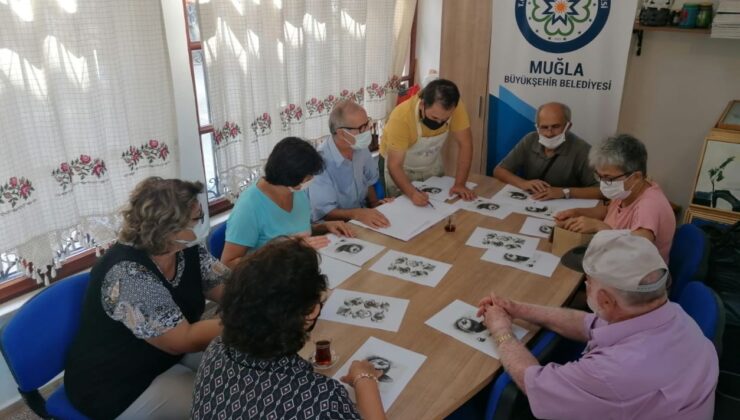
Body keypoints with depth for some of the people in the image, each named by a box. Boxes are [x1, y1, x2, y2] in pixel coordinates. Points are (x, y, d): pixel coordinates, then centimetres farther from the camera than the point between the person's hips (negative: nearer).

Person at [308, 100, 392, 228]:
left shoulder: (361, 148, -4)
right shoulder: (321, 162, -26)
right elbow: (323, 212, -24)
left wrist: (374, 203, -4)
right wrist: (356, 214, -38)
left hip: (364, 217, 7)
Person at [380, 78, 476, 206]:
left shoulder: (455, 107, -27)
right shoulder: (401, 117, -36)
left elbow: (465, 144, -20)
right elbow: (394, 165, -34)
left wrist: (460, 184, -30)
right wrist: (412, 193, -49)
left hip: (432, 165, 4)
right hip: (401, 168, -3)